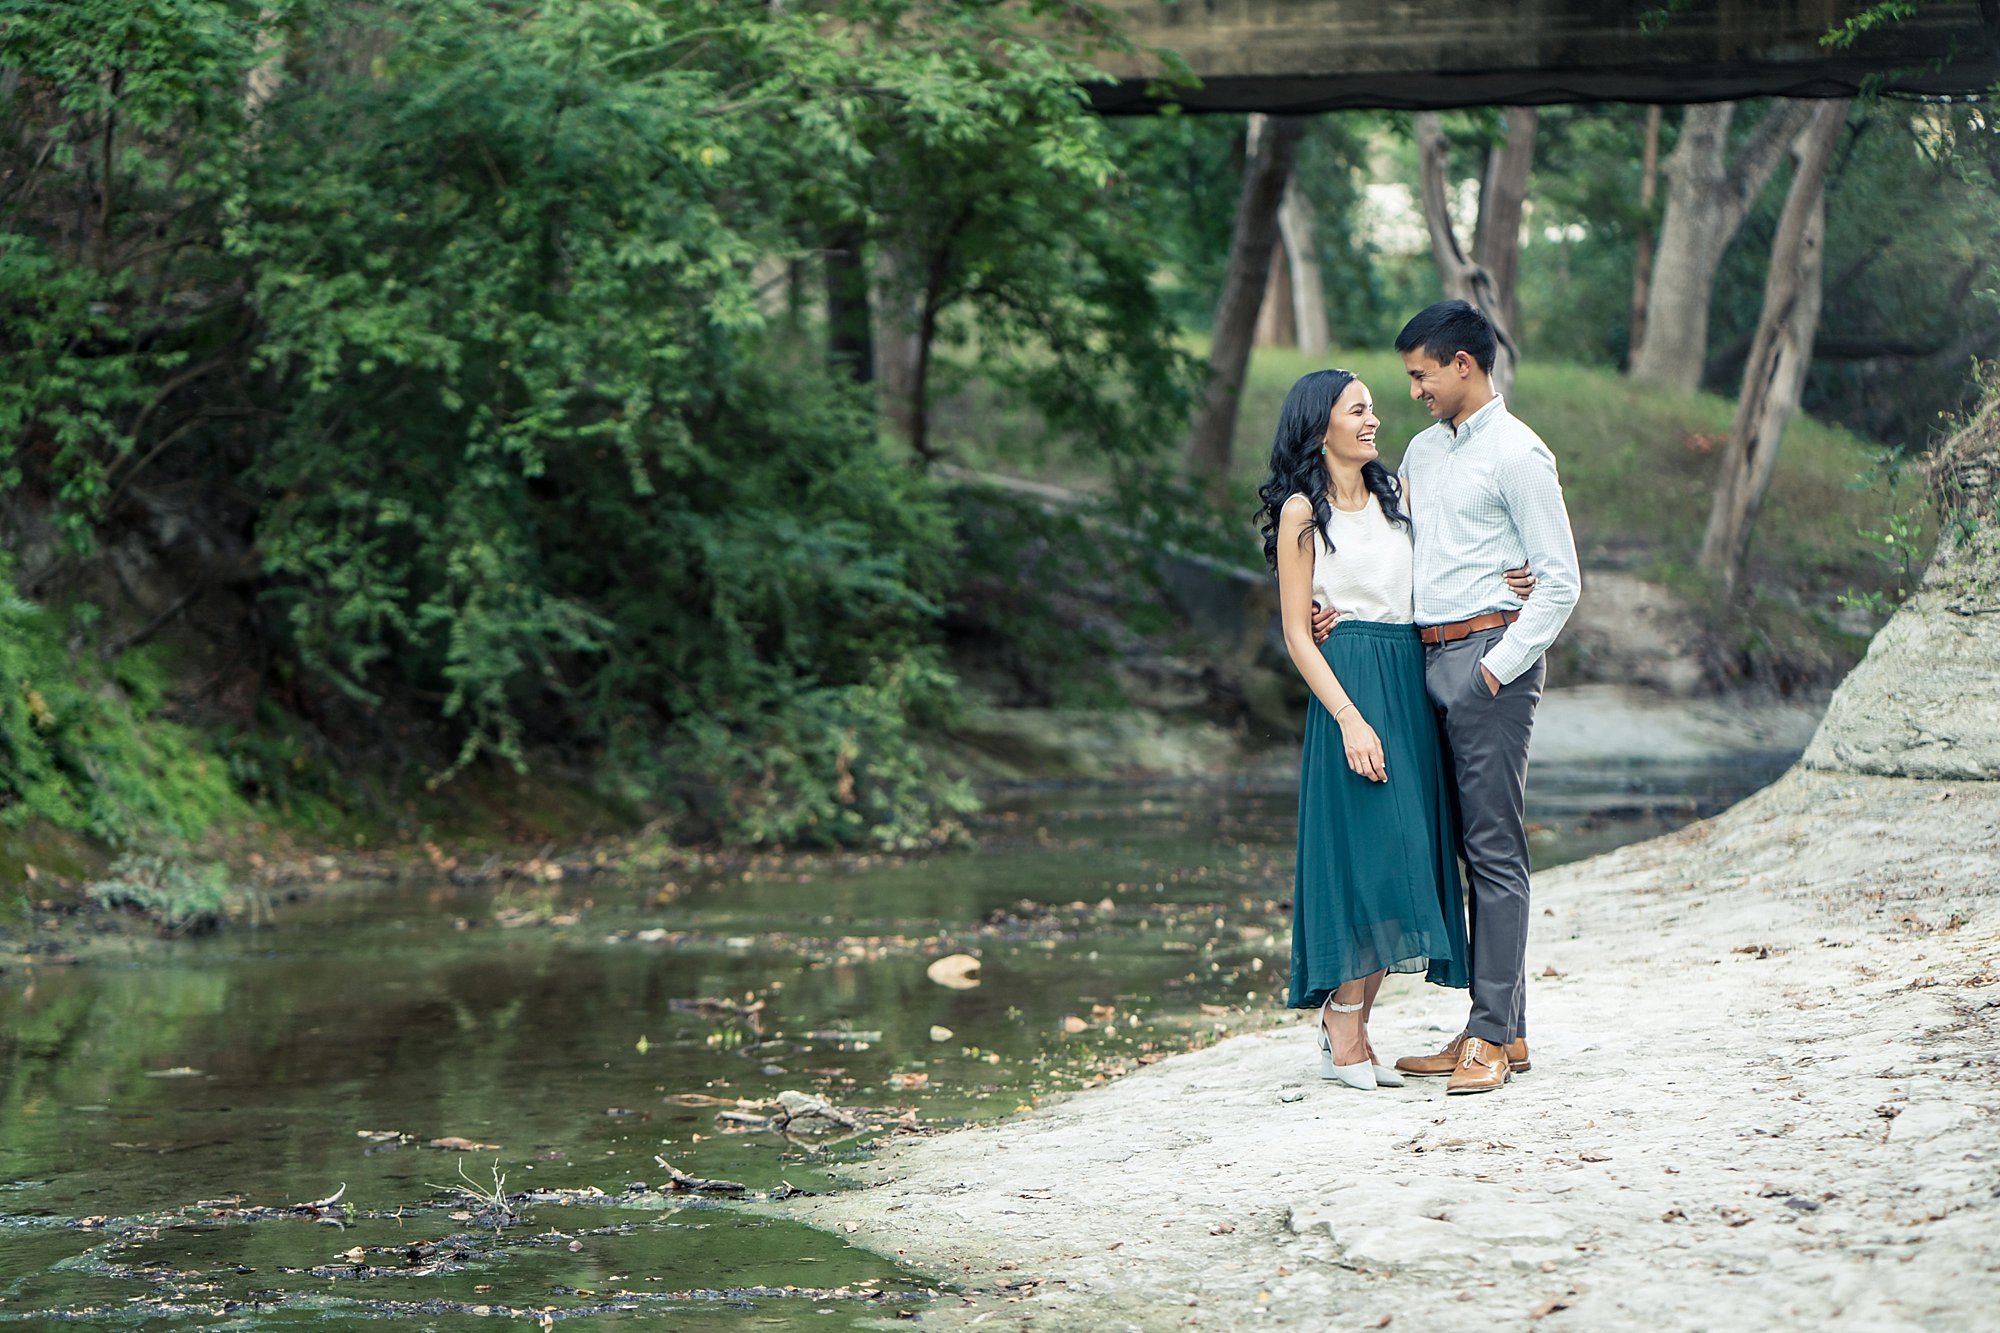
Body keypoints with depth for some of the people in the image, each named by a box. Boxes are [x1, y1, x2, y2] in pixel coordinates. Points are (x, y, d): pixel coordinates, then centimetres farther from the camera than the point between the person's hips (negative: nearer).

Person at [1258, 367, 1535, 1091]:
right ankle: (1344, 1041, -6)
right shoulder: (1303, 511, -3)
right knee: (1363, 849, -11)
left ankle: (1351, 1030, 9)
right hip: (1349, 684, -6)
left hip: (1412, 684, 6)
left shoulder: (1394, 494, 15)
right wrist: (1351, 719, -16)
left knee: (1400, 855, 4)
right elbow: (1296, 632, -6)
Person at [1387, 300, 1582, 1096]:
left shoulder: (1516, 454, -8)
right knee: (1467, 845, 8)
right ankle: (1502, 1028, 12)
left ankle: (1493, 1036, -9)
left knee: (1494, 849, -8)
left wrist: (1501, 664, -14)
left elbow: (1561, 580, -10)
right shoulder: (1422, 452, 17)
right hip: (1428, 658, 8)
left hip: (1489, 651, -8)